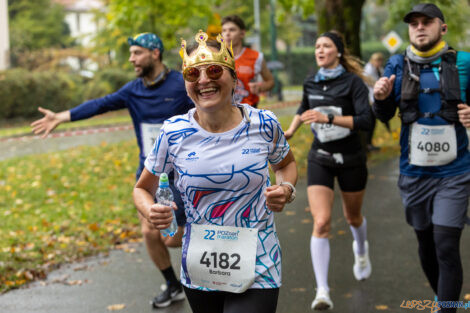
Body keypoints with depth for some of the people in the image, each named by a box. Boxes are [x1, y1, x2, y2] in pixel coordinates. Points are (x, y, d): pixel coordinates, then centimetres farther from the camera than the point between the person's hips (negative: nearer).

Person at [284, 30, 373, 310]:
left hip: (350, 159, -2)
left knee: (353, 217, 19)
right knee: (321, 222, -14)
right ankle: (322, 291, -12)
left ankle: (361, 250, 55)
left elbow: (366, 121, -23)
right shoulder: (310, 83, 4)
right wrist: (291, 130, 10)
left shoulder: (353, 82, -11)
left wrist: (328, 118, -31)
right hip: (320, 159, 2)